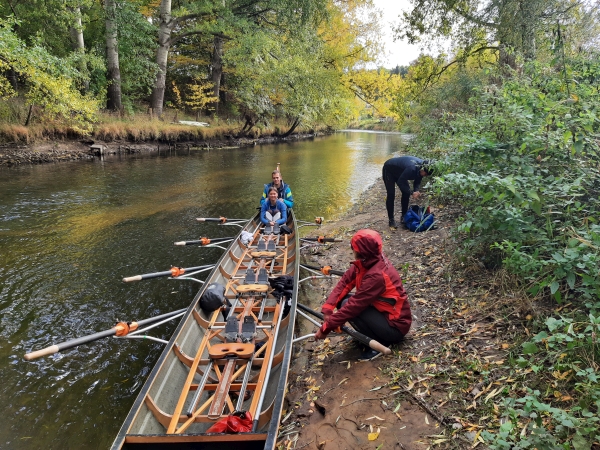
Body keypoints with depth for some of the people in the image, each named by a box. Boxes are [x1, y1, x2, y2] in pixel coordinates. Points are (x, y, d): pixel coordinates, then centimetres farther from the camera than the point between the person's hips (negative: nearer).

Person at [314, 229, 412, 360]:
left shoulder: (376, 275, -31)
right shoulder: (367, 261, -7)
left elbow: (354, 305, -29)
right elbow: (344, 282, -7)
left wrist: (326, 328, -22)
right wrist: (328, 308, -19)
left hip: (395, 326, -8)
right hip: (384, 312, 8)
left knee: (348, 305, -21)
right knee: (341, 300, -1)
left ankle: (380, 342, -4)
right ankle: (373, 334, 10)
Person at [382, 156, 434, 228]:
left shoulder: (421, 167, -16)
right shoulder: (412, 168, -41)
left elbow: (417, 181, -3)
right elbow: (400, 182, -35)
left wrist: (416, 191, -23)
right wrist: (412, 193, -34)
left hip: (399, 171, 8)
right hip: (389, 170, -8)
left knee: (406, 192, 0)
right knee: (391, 194, -13)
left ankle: (404, 216, 11)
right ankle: (391, 219, -6)